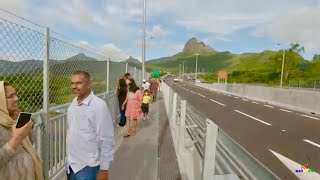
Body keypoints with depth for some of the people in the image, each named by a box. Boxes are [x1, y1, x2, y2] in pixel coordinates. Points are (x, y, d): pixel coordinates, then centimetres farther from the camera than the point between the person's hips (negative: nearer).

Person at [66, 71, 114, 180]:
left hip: (87, 166, -6)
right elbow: (70, 131, 10)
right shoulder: (73, 103, 1)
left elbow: (106, 140, -19)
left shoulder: (98, 105, -21)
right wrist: (69, 157, 13)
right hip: (70, 164, 6)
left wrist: (104, 168, -14)